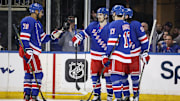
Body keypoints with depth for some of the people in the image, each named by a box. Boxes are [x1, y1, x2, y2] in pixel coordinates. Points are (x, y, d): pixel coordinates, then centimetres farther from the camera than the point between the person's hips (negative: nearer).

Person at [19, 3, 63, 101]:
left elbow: (42, 38, 23)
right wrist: (27, 51, -25)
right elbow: (24, 37, -20)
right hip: (29, 51, -11)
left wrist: (52, 36, 10)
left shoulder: (37, 23, 21)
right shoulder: (28, 21, -12)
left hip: (33, 52, 11)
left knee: (29, 73, 11)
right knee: (37, 73, -10)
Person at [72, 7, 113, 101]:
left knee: (108, 75, -4)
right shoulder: (93, 26, 4)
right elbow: (85, 32, 20)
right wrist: (78, 37, 6)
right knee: (94, 74, 5)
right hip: (95, 56, 5)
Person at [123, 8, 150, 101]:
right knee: (122, 76, 2)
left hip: (134, 54, -5)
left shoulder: (135, 25, -10)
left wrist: (145, 52, -10)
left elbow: (144, 39, -7)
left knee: (134, 76, -3)